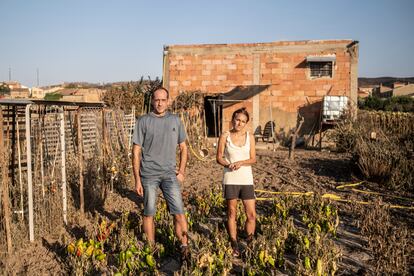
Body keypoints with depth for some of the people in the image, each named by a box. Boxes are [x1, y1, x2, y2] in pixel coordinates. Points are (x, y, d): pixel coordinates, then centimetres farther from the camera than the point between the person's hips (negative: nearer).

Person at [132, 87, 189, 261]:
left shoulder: (175, 120, 8)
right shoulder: (143, 121, 0)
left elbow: (183, 147, 16)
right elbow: (136, 152, 0)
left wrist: (181, 171, 6)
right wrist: (137, 180, -3)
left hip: (169, 173, 2)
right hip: (148, 173, -1)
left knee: (178, 212, -6)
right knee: (149, 213, 7)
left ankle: (184, 247, 4)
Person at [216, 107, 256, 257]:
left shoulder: (250, 137, 5)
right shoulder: (225, 136, 0)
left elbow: (253, 159, 3)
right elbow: (219, 157, 1)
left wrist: (241, 162, -15)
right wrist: (228, 165, -18)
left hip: (246, 179, 2)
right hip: (230, 179, -1)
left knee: (251, 214, 0)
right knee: (232, 213, 7)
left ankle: (250, 243, 19)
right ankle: (234, 246, 19)